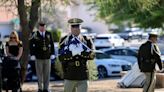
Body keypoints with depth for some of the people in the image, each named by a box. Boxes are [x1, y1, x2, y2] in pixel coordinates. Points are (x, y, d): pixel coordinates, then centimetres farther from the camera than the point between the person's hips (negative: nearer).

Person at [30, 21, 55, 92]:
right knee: (39, 73, 2)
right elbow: (31, 45, -2)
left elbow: (52, 44, 9)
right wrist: (32, 55, -7)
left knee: (47, 73, 3)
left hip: (47, 57, 2)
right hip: (38, 58, -2)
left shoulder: (49, 34, 4)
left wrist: (52, 54, 5)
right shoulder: (35, 35, -5)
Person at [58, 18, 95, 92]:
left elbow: (92, 55, -4)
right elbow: (61, 57, -10)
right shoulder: (64, 40, 2)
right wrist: (71, 53, -26)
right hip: (69, 76, 0)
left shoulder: (87, 40, 6)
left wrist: (83, 50, -22)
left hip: (82, 77, 0)